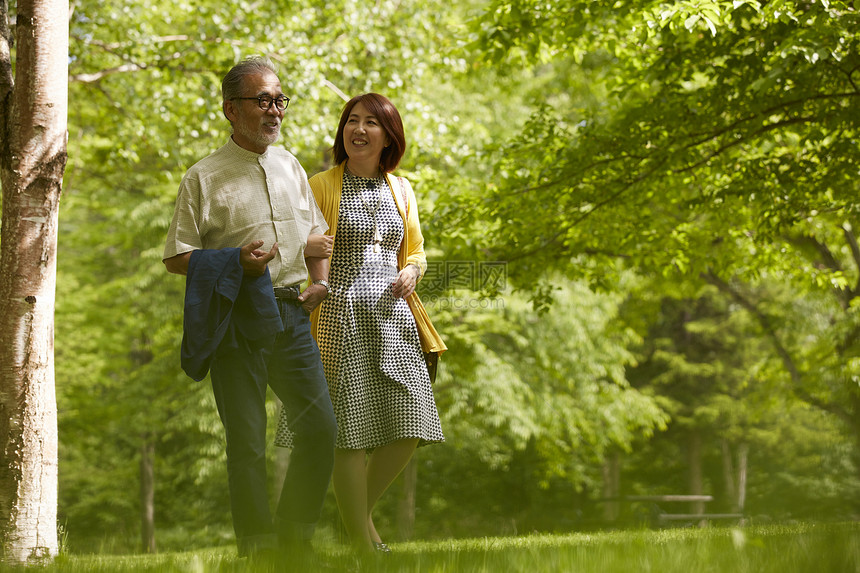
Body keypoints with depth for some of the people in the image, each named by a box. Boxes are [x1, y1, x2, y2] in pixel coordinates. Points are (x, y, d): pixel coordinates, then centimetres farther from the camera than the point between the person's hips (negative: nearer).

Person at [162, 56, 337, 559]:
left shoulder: (290, 166, 15)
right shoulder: (204, 178, -2)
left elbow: (316, 233, 26)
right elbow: (177, 257, -2)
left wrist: (322, 281, 9)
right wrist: (235, 261, -16)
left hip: (290, 311, 5)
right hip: (237, 319, -5)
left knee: (322, 426, -1)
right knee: (247, 442, -3)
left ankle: (296, 536, 14)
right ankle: (258, 546, 5)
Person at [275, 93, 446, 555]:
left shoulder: (400, 190, 15)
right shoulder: (320, 187, 2)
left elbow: (416, 252, 23)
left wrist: (411, 272, 1)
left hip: (392, 317, 4)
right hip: (340, 316, -4)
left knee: (409, 428, -3)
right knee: (349, 431, -5)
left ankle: (360, 512, 19)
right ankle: (363, 541, 4)